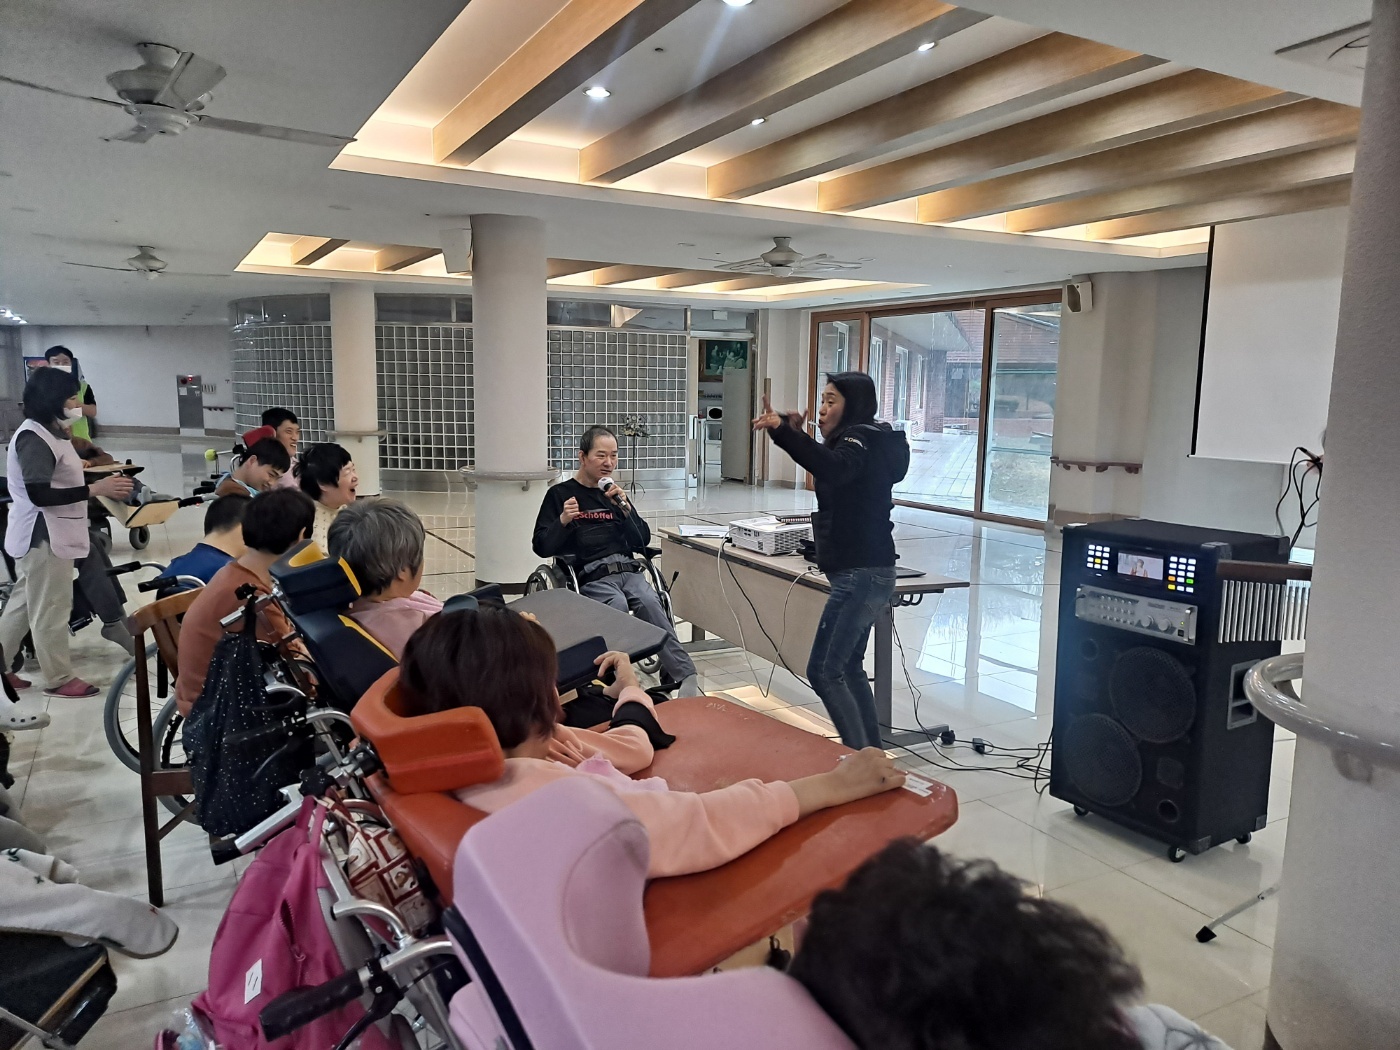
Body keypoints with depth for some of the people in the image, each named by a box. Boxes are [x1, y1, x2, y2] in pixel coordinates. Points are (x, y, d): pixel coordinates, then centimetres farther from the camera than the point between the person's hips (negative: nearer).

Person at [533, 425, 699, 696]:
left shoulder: (615, 493, 22)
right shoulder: (559, 494, 9)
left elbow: (643, 540, 14)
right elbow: (542, 547, 4)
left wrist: (624, 507, -1)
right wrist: (563, 520, -14)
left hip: (628, 569, 3)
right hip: (589, 575, -3)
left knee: (649, 602, -29)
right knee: (618, 605, -36)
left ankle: (684, 677, -37)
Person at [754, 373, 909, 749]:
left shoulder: (861, 440, -13)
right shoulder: (866, 441, 17)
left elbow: (833, 468, -36)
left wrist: (783, 432, -45)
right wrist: (796, 434, 9)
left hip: (861, 573, -11)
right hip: (867, 570, 11)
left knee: (823, 671, -9)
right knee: (848, 667, 17)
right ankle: (872, 754, 25)